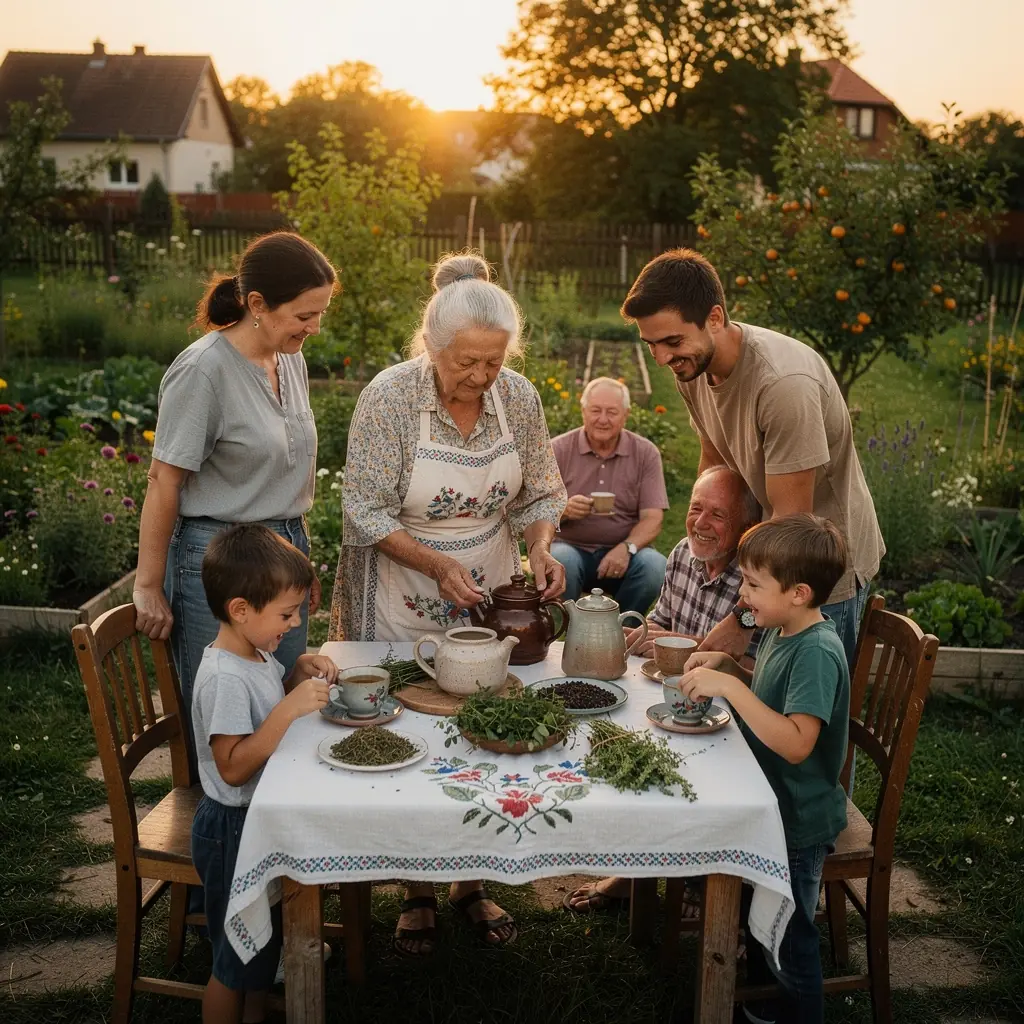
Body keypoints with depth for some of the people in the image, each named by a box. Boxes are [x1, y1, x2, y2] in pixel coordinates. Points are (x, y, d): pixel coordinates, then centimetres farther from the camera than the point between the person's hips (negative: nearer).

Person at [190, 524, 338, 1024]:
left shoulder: (256, 653, 0)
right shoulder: (225, 678, -28)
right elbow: (233, 766, -31)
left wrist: (300, 673, -1)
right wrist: (291, 708, -36)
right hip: (234, 828, -9)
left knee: (266, 935, 25)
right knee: (237, 954, 8)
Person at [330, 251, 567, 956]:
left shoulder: (519, 397, -7)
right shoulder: (389, 397, -18)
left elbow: (540, 494, 5)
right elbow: (365, 513, -17)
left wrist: (540, 550, -14)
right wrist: (439, 565, -26)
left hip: (490, 598, 3)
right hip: (404, 604, -3)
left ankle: (473, 885, 32)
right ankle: (419, 895, 27)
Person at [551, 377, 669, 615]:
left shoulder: (646, 453, 4)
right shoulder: (558, 450, 1)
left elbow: (652, 518, -3)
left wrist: (626, 548, -23)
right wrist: (564, 510, -25)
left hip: (622, 552, 2)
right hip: (571, 547, -1)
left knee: (655, 565, -29)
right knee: (560, 561, -35)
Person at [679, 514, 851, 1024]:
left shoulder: (818, 652, -29)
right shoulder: (782, 632, -1)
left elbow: (796, 743, -37)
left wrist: (730, 686, -38)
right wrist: (726, 664, -1)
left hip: (798, 823, -9)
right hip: (767, 807, 9)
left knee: (790, 942, 10)